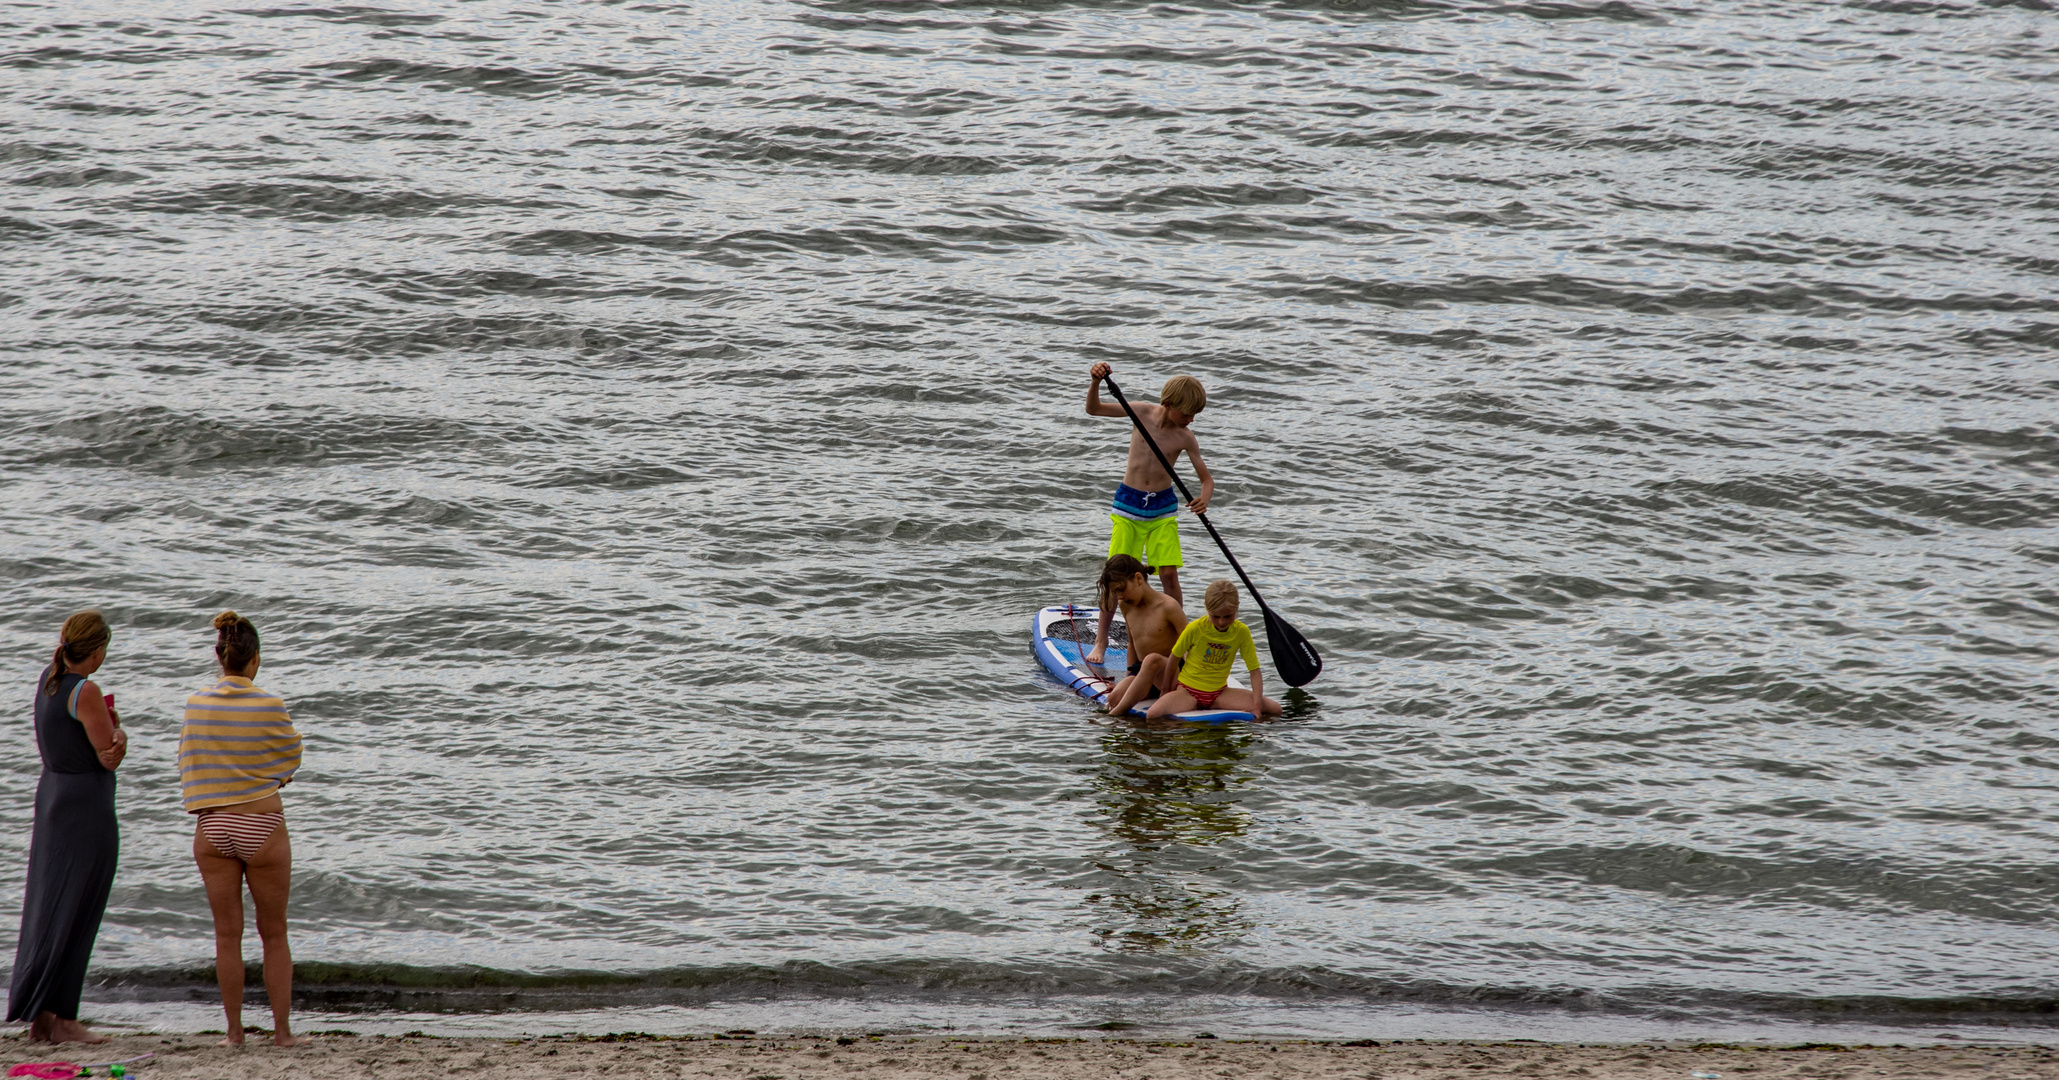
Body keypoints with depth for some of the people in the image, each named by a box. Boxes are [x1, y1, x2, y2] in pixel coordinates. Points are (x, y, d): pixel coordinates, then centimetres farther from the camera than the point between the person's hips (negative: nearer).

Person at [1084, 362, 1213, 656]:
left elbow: (1206, 479, -4)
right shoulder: (1143, 413, -8)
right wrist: (1096, 381, -24)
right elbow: (1094, 409, -5)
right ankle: (1101, 637, 12)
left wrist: (1204, 498, -27)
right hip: (1128, 503, 0)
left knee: (1169, 575, -6)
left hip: (1163, 507, 0)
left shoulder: (1185, 438, -8)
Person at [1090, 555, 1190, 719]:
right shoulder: (1127, 607, 9)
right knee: (1114, 697, -28)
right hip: (1141, 671, 5)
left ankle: (1118, 712, -42)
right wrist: (1128, 681, 13)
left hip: (1173, 673, -5)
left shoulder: (1167, 607, -11)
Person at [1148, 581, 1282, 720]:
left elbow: (1255, 672, -7)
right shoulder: (1195, 629, -15)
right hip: (1188, 689, -2)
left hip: (1219, 692, 2)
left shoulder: (1241, 632, -8)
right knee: (1152, 715, -33)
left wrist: (1256, 707, -19)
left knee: (1275, 708, -16)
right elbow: (1175, 657, 0)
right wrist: (1167, 690, 10)